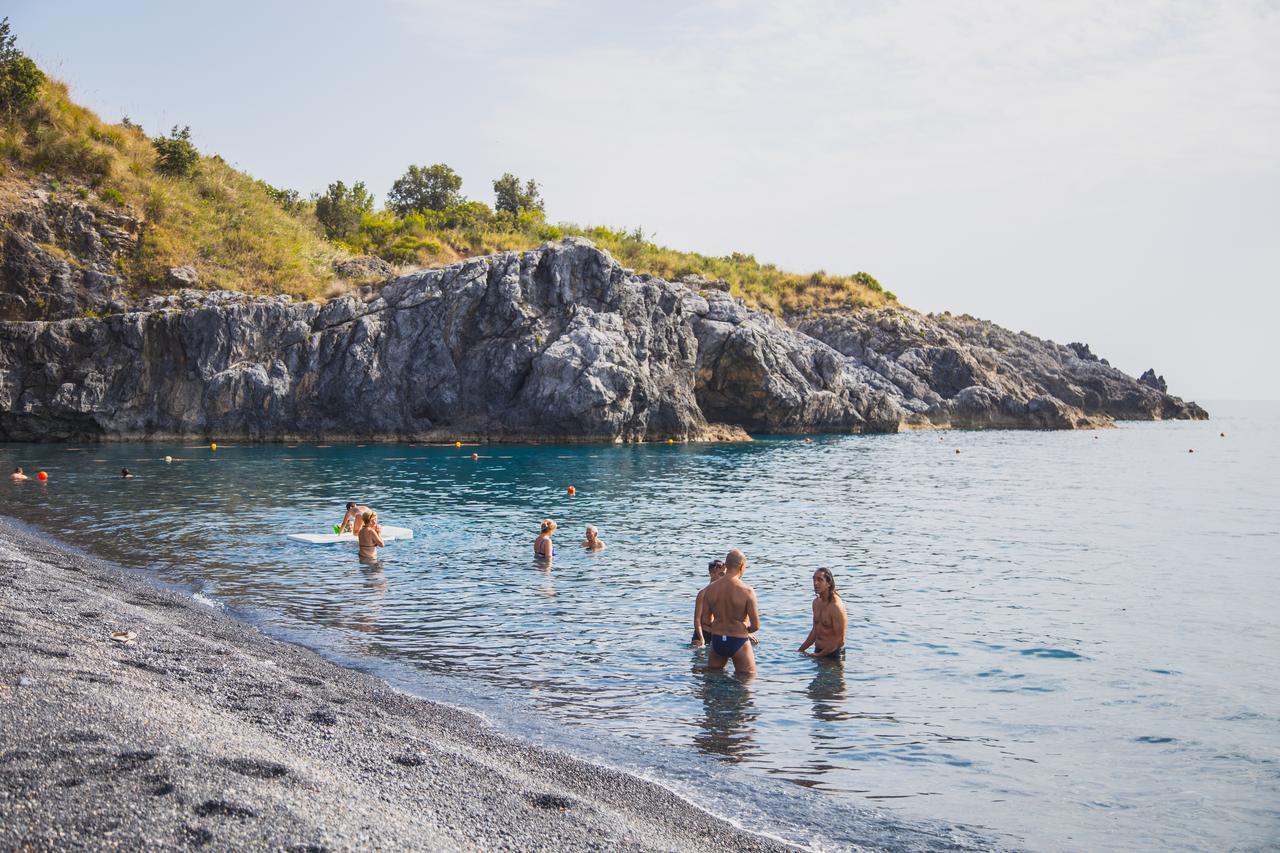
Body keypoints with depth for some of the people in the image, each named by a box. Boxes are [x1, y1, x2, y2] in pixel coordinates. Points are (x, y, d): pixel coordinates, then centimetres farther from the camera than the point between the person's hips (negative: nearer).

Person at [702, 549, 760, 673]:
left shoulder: (710, 589, -3)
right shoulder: (747, 591, -15)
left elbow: (705, 621, 0)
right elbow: (755, 626, -13)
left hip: (717, 641, 4)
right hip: (739, 642, -4)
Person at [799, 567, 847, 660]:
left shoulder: (836, 606, -20)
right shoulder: (816, 602, 6)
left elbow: (839, 639, -19)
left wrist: (819, 655, -17)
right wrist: (801, 649, 12)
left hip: (833, 654, -7)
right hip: (818, 651, 7)